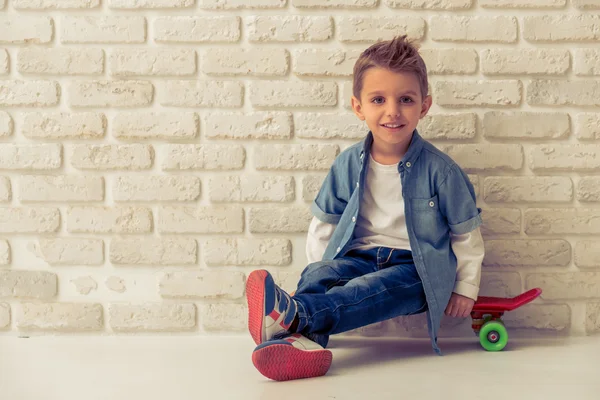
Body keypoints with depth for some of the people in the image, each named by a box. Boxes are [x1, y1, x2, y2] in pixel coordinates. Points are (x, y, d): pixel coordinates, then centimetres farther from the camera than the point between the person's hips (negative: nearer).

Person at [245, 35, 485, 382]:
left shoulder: (440, 170, -4)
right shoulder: (348, 164, 4)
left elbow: (467, 235, 5)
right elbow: (324, 224, 12)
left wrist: (465, 289, 6)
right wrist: (317, 272, 1)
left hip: (415, 268, -3)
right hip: (360, 257, 4)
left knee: (372, 289, -35)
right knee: (319, 275, -29)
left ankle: (293, 315, -61)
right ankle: (303, 339, -58)